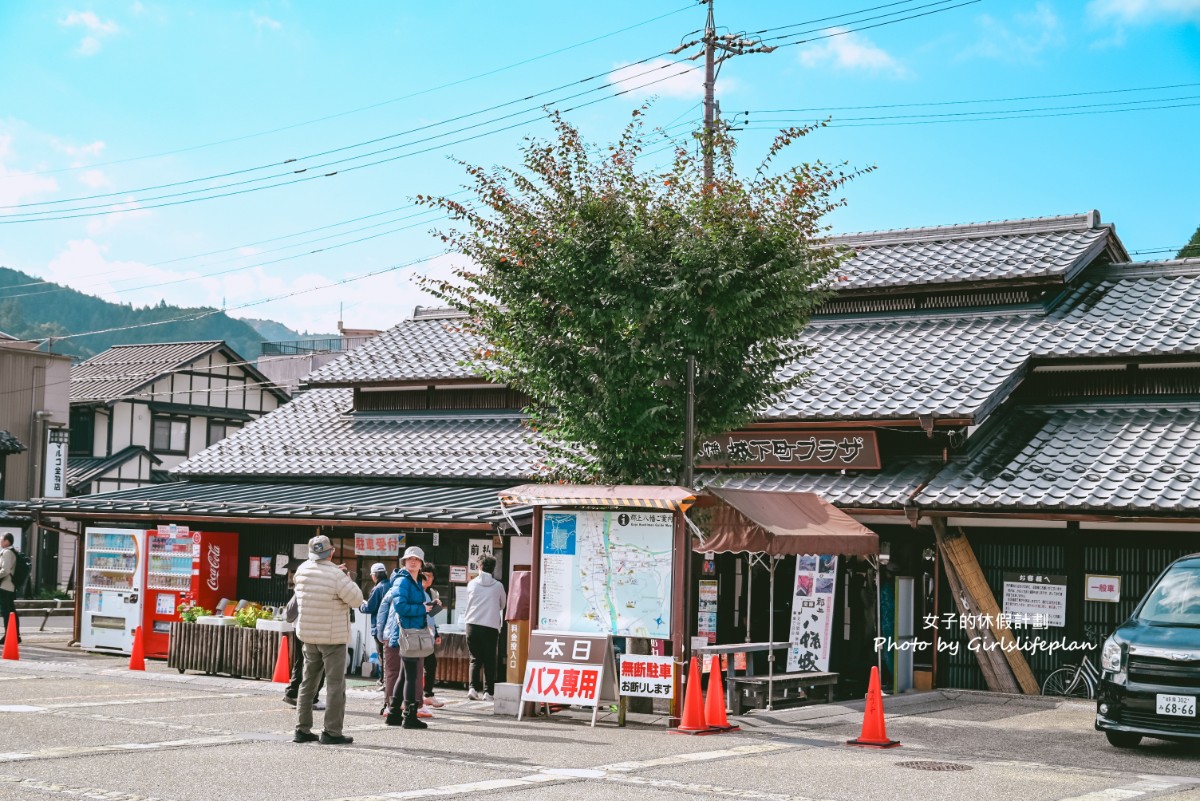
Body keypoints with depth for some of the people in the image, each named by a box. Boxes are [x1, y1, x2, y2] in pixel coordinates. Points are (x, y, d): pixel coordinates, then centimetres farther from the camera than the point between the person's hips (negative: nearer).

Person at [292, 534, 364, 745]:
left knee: (308, 682, 15)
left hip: (308, 635, 6)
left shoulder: (302, 571, -1)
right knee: (335, 684, 1)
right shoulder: (337, 575, -20)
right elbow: (356, 600, -12)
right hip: (333, 637, -6)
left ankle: (302, 730, 16)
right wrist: (348, 579, 2)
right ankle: (332, 732, -1)